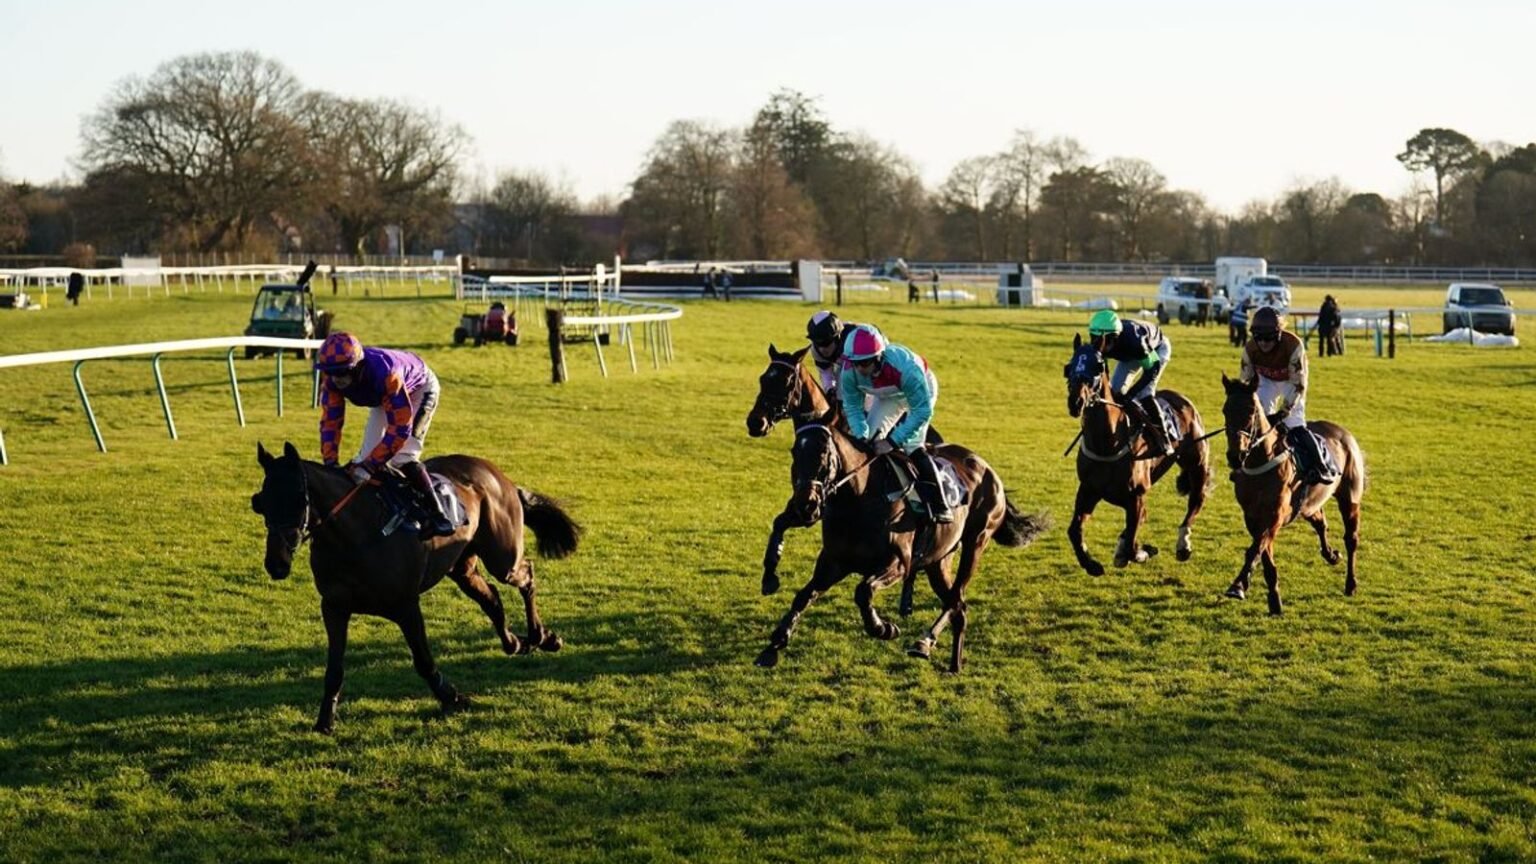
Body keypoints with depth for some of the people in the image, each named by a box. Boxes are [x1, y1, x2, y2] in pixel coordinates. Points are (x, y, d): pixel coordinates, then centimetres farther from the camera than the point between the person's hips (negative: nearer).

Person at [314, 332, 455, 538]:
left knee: (402, 457, -23)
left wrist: (367, 467, -45)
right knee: (368, 455, 2)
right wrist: (330, 464, -32)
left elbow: (399, 430, -44)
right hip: (383, 397, 7)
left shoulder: (386, 374, -46)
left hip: (419, 388, -7)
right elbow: (330, 421, -20)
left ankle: (437, 514, -21)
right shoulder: (332, 378, -28)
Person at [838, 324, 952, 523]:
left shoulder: (905, 368, -45)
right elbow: (853, 408, -17)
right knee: (869, 438, -3)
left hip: (921, 390, -6)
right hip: (887, 396, 6)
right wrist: (862, 437, -35)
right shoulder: (849, 372, -30)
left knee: (912, 445, -22)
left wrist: (893, 441, -43)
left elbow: (922, 411, -40)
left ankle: (939, 507, -22)